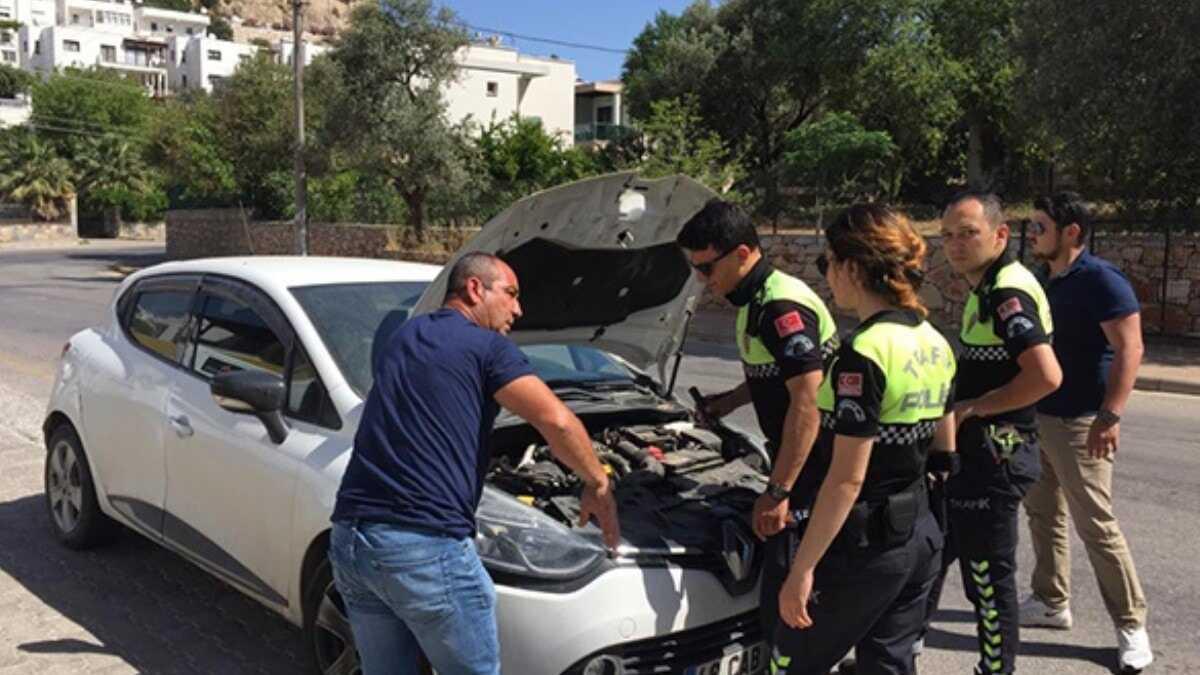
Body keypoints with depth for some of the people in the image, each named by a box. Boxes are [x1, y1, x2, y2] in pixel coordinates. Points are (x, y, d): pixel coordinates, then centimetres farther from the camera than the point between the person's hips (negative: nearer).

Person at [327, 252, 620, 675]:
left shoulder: (403, 336, 21)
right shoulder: (488, 346, -1)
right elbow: (556, 420, -13)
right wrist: (598, 485, 3)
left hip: (349, 538, 8)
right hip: (425, 545, -7)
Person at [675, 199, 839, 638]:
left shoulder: (781, 306, -22)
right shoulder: (760, 300, 11)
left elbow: (807, 399, -27)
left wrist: (777, 492, -28)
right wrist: (732, 400, 19)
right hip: (804, 467, 10)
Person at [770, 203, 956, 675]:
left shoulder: (864, 353, -21)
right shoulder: (935, 344, 5)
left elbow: (847, 479, -22)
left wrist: (802, 568, -18)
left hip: (860, 545, -8)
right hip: (920, 537, 8)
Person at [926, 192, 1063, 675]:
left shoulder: (1008, 294, -18)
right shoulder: (989, 288, 11)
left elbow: (1046, 376, -30)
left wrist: (969, 409, -21)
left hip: (992, 458, -10)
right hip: (973, 453, 10)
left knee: (988, 577, 3)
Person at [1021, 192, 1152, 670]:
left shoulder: (1100, 280, -15)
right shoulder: (1051, 283, 10)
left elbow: (1129, 350, -21)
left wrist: (1110, 416, -28)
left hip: (1080, 422, -9)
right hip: (1040, 417, 9)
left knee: (1096, 526, -3)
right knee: (1042, 512, 15)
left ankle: (1131, 625, 10)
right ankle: (1051, 603, 28)